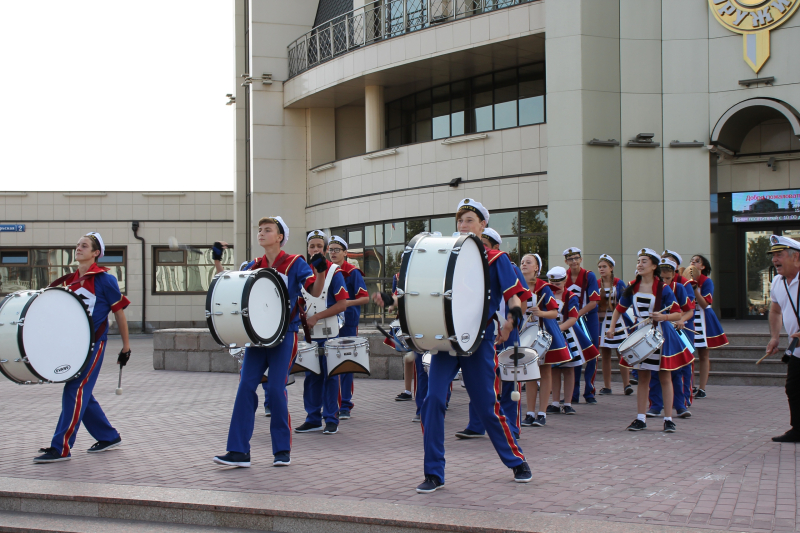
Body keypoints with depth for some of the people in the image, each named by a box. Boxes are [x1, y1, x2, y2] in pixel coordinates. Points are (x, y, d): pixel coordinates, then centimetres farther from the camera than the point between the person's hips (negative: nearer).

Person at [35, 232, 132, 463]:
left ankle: (61, 448, -8)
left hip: (93, 342, -7)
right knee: (82, 393, 10)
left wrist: (126, 346, 0)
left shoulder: (104, 279, -6)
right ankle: (109, 437, 24)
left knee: (75, 390, -11)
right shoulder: (69, 281, 11)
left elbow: (119, 312, -2)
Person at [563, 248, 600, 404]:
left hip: (589, 319, -2)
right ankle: (573, 393, 10)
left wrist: (578, 314, -23)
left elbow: (594, 302, -14)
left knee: (591, 356, -1)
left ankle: (589, 392, 8)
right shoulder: (563, 277, 0)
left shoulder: (589, 276, -9)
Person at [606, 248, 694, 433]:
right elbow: (620, 308, 11)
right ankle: (641, 419, 12)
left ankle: (668, 419, 9)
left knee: (665, 378, 3)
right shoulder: (632, 287, 0)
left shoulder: (663, 288, -13)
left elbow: (677, 314, -12)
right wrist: (611, 328, 0)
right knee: (643, 377, 8)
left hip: (661, 335, -4)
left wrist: (663, 317, -31)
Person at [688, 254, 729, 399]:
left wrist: (694, 287, -22)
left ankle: (702, 389, 5)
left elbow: (704, 304, -16)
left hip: (702, 320, -4)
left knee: (703, 355, 2)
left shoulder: (707, 281, -6)